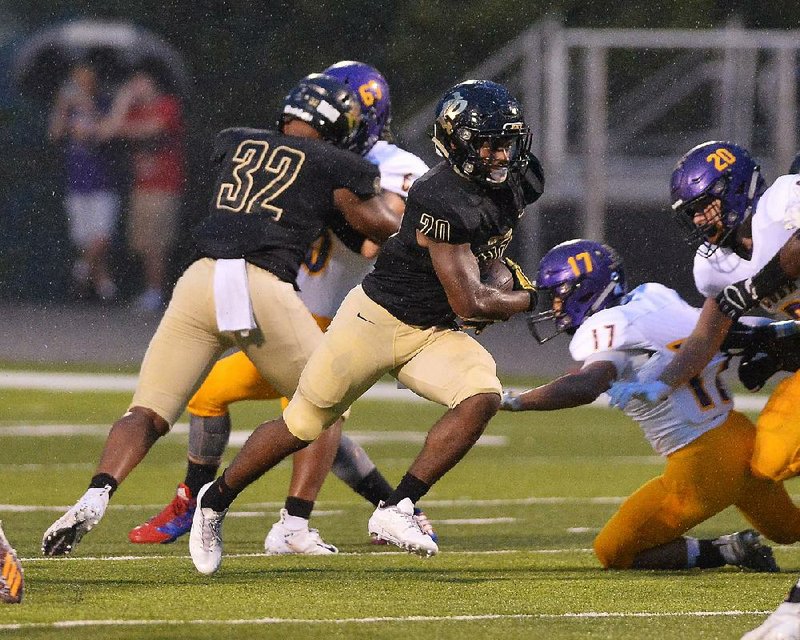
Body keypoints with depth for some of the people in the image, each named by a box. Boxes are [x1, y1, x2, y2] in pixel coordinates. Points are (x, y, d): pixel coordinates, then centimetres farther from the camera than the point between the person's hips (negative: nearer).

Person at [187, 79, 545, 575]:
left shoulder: (520, 181, -5)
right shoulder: (443, 200, -30)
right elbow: (468, 302, -26)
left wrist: (506, 271, 8)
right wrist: (529, 300, -11)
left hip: (433, 334, 6)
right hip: (377, 316, -6)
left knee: (482, 398, -22)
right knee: (303, 426, 7)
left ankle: (396, 511, -15)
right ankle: (216, 500, 32)